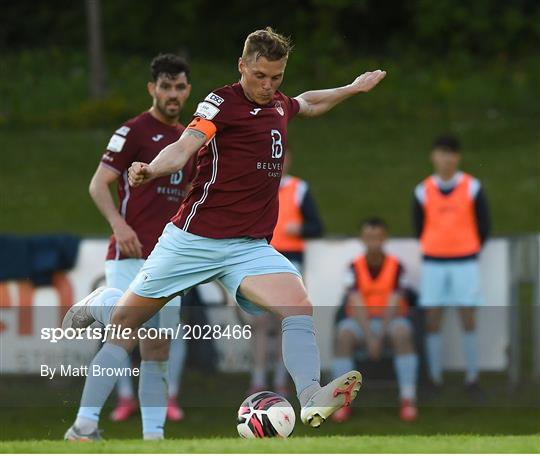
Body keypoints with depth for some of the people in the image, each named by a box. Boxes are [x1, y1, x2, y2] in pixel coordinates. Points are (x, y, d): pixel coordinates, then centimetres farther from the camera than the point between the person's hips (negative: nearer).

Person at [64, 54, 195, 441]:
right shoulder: (135, 131, -5)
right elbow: (99, 184, -11)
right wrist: (119, 224, -26)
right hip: (131, 256, -7)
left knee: (157, 350, 5)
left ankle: (154, 432, 6)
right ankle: (84, 426, -14)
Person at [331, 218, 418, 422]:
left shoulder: (395, 266, -6)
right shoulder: (354, 267, -5)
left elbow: (392, 305, -15)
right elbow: (357, 305, -15)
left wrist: (380, 337, -25)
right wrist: (369, 337, -27)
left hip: (389, 320, -1)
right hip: (361, 321, 1)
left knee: (402, 334, -34)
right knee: (344, 336, -32)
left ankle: (408, 400, -34)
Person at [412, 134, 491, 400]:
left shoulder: (472, 188, 0)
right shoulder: (423, 191, 3)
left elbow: (483, 224, 7)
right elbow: (419, 227, 13)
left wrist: (472, 251, 8)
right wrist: (429, 250, 10)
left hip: (465, 262, -1)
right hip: (433, 262, 1)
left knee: (468, 319, -2)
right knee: (432, 321, 0)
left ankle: (472, 379, 4)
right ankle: (435, 380, 6)